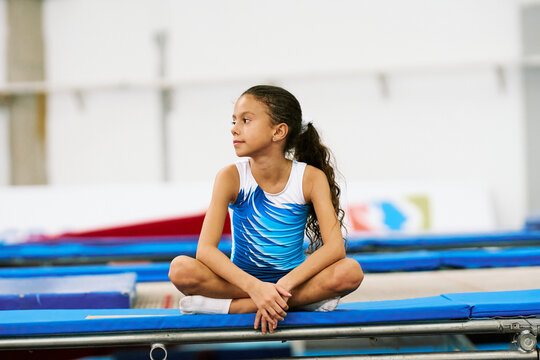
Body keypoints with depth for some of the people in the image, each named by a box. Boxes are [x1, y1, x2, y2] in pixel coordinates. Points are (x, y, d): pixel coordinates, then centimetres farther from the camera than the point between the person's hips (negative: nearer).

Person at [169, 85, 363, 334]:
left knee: (351, 271, -29)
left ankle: (233, 307, -25)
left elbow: (335, 247, -18)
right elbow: (205, 249, -19)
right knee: (181, 269, -28)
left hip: (293, 279, 1)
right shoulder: (231, 178, -10)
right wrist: (255, 287, -34)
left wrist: (284, 285, -31)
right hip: (241, 281, 0)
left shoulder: (311, 178, -9)